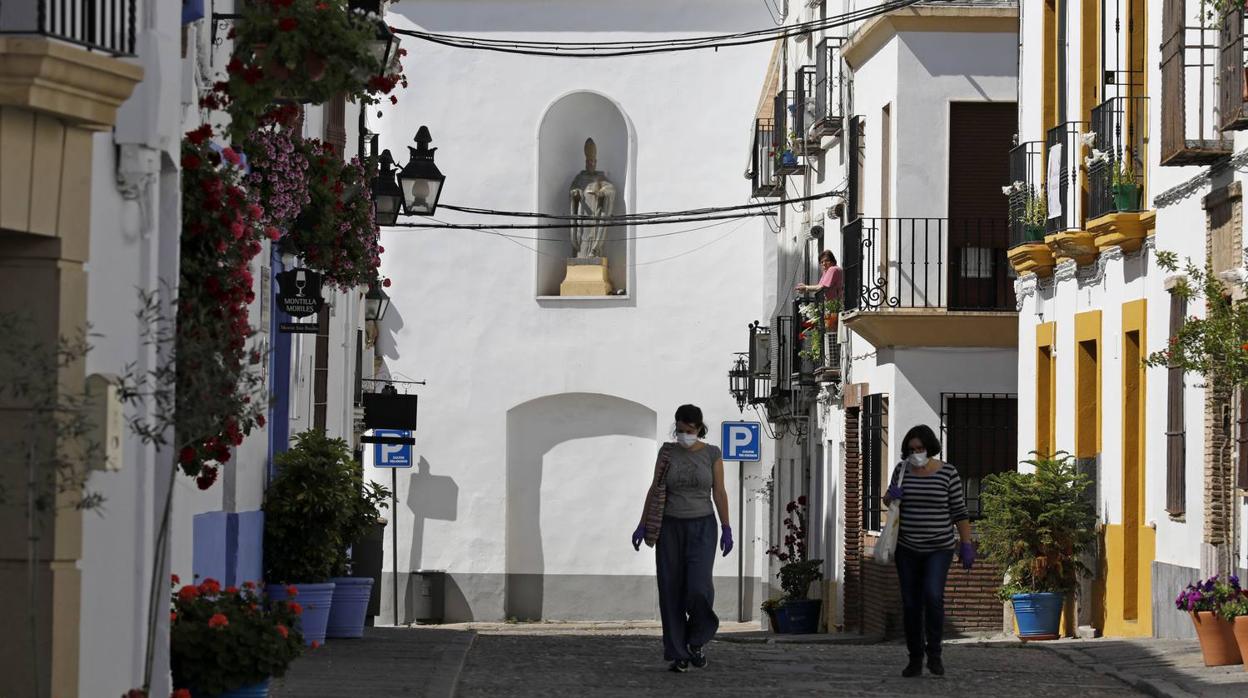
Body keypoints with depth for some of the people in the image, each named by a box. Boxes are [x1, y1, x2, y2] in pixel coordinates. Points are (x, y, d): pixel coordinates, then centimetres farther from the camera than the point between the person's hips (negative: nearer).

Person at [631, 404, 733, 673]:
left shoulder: (712, 454, -1)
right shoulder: (667, 452, 2)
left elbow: (719, 493, -1)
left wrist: (727, 530, -5)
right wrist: (642, 526, 0)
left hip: (701, 528, -1)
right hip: (670, 528, 1)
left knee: (698, 586, -19)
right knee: (672, 591, -4)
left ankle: (698, 637, 9)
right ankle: (679, 654, 5)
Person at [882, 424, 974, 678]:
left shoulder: (948, 473, -7)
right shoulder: (902, 469, 1)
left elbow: (960, 511, -4)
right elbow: (888, 500, 15)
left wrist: (966, 545, -8)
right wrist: (891, 496, -9)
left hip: (939, 548, -3)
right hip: (907, 547, 3)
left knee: (933, 597, -20)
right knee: (911, 604, 3)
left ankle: (934, 653, -4)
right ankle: (915, 659, 13)